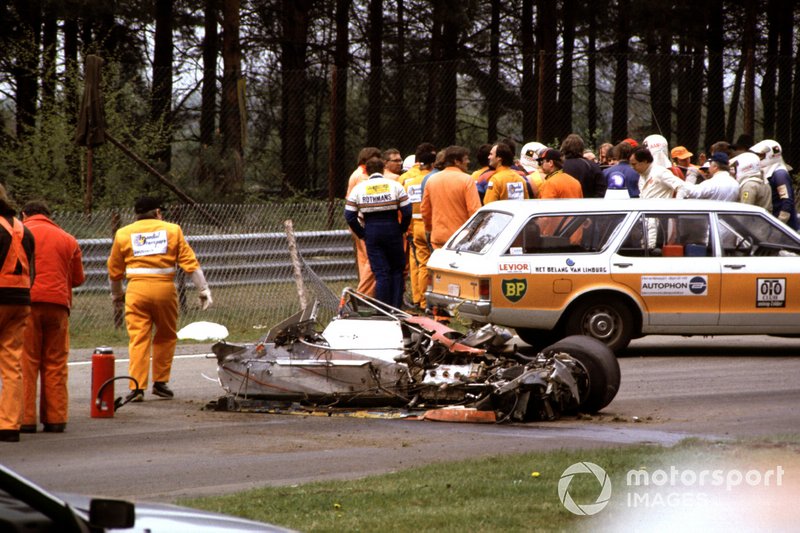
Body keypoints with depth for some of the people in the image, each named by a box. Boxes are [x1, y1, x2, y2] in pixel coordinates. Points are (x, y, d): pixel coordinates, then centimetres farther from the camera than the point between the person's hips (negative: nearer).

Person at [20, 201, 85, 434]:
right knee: (56, 363, 8)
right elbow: (78, 278, 15)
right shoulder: (68, 240, 13)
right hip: (58, 303, 3)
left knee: (26, 362, -1)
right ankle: (55, 419, 5)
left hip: (27, 302, -3)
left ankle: (26, 419, -5)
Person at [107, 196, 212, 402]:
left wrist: (116, 294, 33)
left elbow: (114, 270, 17)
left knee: (138, 339, -1)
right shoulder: (172, 230, 8)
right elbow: (190, 262, 3)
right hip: (165, 288, 0)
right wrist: (203, 290, 5)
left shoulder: (123, 234, 11)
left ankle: (137, 387, -10)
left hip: (137, 289, 0)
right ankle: (160, 382, 17)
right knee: (166, 337, 17)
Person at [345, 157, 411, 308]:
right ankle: (396, 307, 6)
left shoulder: (358, 188, 4)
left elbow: (349, 216, 0)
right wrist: (402, 230, 8)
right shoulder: (395, 185, 1)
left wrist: (362, 234, 8)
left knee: (380, 273, 3)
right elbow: (407, 212, -5)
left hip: (371, 231, 1)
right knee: (397, 270, 12)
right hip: (392, 230, -1)